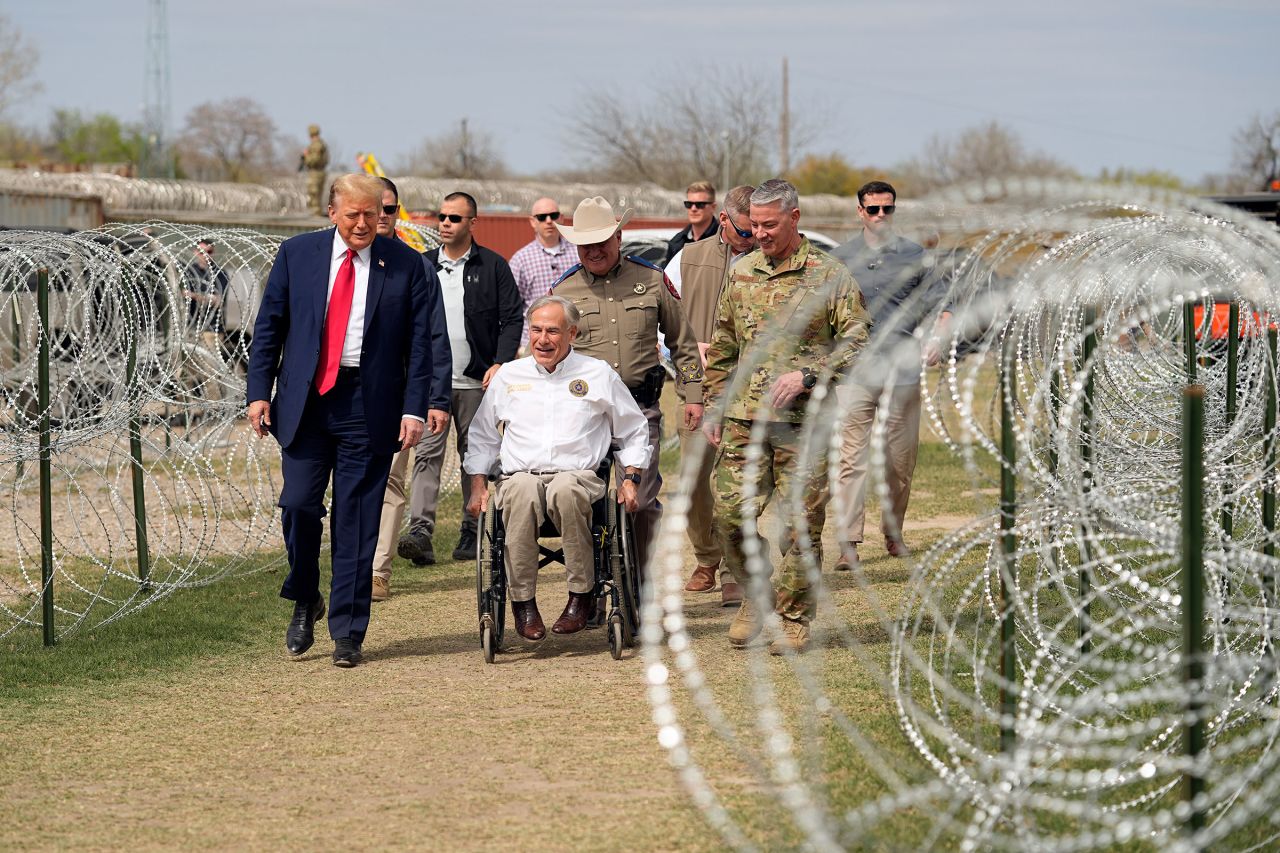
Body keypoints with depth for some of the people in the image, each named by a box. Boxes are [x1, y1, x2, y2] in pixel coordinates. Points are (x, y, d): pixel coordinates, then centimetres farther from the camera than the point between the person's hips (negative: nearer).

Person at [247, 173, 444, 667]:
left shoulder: (405, 265, 2)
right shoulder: (296, 254, 5)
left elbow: (419, 342, 2)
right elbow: (268, 327, 7)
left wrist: (414, 409, -6)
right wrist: (259, 392, 0)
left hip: (369, 407, -1)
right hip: (305, 401, 1)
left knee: (356, 521, 0)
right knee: (298, 504, -6)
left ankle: (347, 633, 8)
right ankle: (304, 601, 20)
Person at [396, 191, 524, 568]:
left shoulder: (493, 266, 3)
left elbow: (512, 318, 2)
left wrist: (500, 363, -9)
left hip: (475, 381, -1)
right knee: (427, 453, -10)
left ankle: (472, 533, 14)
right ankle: (420, 531, -18)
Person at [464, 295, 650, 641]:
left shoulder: (598, 375, 14)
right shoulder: (508, 375, 19)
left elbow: (634, 432, 21)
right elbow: (482, 437, 25)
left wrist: (630, 479, 8)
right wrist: (478, 488, 12)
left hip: (578, 474, -1)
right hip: (519, 474, 1)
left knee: (565, 490, -40)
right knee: (521, 491, -38)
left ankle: (581, 595, -28)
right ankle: (523, 600, -28)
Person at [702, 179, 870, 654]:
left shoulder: (828, 275, -1)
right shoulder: (741, 275, 13)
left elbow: (856, 340, -5)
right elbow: (722, 348, 20)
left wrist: (806, 375, -16)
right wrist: (715, 408, 15)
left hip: (804, 421, -4)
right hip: (744, 419, 4)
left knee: (802, 526, -1)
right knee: (730, 514, -2)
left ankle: (795, 620, 11)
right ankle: (756, 594, 21)